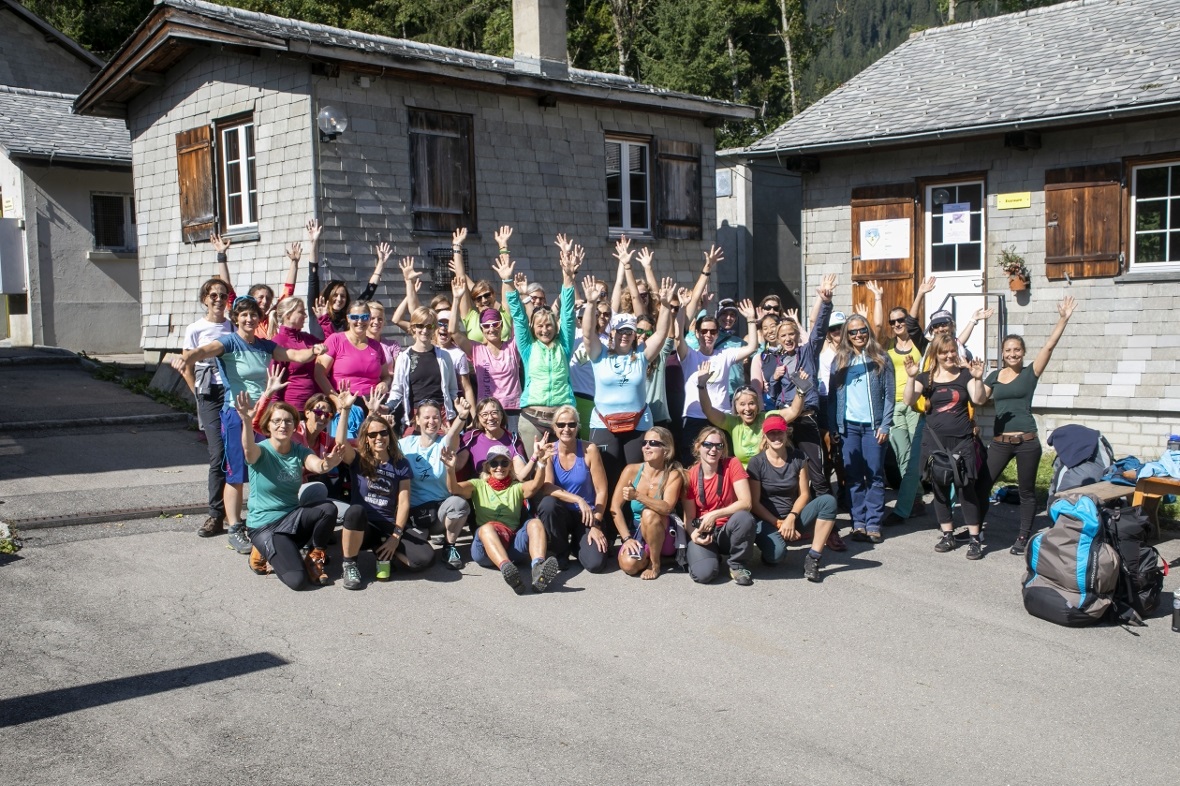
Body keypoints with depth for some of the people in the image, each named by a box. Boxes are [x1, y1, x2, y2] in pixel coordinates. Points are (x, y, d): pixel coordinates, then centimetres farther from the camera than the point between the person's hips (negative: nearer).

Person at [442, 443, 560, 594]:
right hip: (485, 545, -2)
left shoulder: (516, 487, 22)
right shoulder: (478, 485, 20)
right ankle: (507, 569, -62)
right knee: (486, 527, -34)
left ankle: (538, 568, -52)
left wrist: (541, 462, -21)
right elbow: (454, 488, 0)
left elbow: (535, 486, -1)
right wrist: (450, 469, -22)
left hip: (513, 543, 2)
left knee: (535, 523, -25)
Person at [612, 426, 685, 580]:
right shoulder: (631, 470, -6)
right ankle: (648, 555, 8)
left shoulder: (673, 475, -12)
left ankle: (655, 563, -13)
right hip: (635, 533, 2)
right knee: (629, 564, -29)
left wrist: (637, 496, -43)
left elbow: (667, 508, -29)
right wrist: (627, 538, -17)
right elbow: (615, 507, -8)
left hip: (662, 536, -2)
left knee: (649, 514, -35)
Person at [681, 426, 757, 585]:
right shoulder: (690, 476, -6)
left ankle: (737, 565, -8)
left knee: (744, 517, -35)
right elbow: (689, 517, -2)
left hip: (728, 531, 0)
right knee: (703, 574, -30)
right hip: (703, 532, 0)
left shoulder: (732, 465, -10)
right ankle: (713, 556, 11)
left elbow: (745, 503, -20)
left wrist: (714, 515, -29)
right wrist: (693, 533, -24)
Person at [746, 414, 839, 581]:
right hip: (766, 520, -4)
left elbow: (804, 494, -1)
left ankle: (813, 557, -19)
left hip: (793, 517, 4)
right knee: (775, 555, -35)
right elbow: (755, 504, -8)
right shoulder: (756, 463, -9)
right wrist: (779, 523, -15)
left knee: (828, 500, -23)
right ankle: (769, 542, 5)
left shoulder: (798, 457, 0)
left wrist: (791, 518, -17)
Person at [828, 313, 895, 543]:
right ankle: (858, 523, 9)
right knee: (853, 476, 3)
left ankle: (874, 524, 3)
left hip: (873, 425, -2)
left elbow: (889, 394, 1)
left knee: (875, 475, -1)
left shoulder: (880, 359, 4)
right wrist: (832, 426, 0)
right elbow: (832, 395, 8)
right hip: (848, 425, 2)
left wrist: (885, 425, -7)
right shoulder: (839, 361, 10)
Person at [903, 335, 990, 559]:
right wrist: (911, 377, -19)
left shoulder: (965, 374, 5)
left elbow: (979, 400, -7)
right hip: (935, 440, 2)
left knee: (967, 487, -6)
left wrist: (978, 379, -23)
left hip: (962, 440, -2)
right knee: (940, 488, 8)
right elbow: (909, 401, -5)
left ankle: (975, 539, 0)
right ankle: (948, 535, 20)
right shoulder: (926, 378, 7)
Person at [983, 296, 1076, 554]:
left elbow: (1049, 346, -9)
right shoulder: (994, 376, 10)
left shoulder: (1030, 373, 1)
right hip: (1000, 442, 3)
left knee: (1026, 490, 7)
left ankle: (1024, 536, 19)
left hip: (1027, 441, -2)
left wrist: (1063, 320, -18)